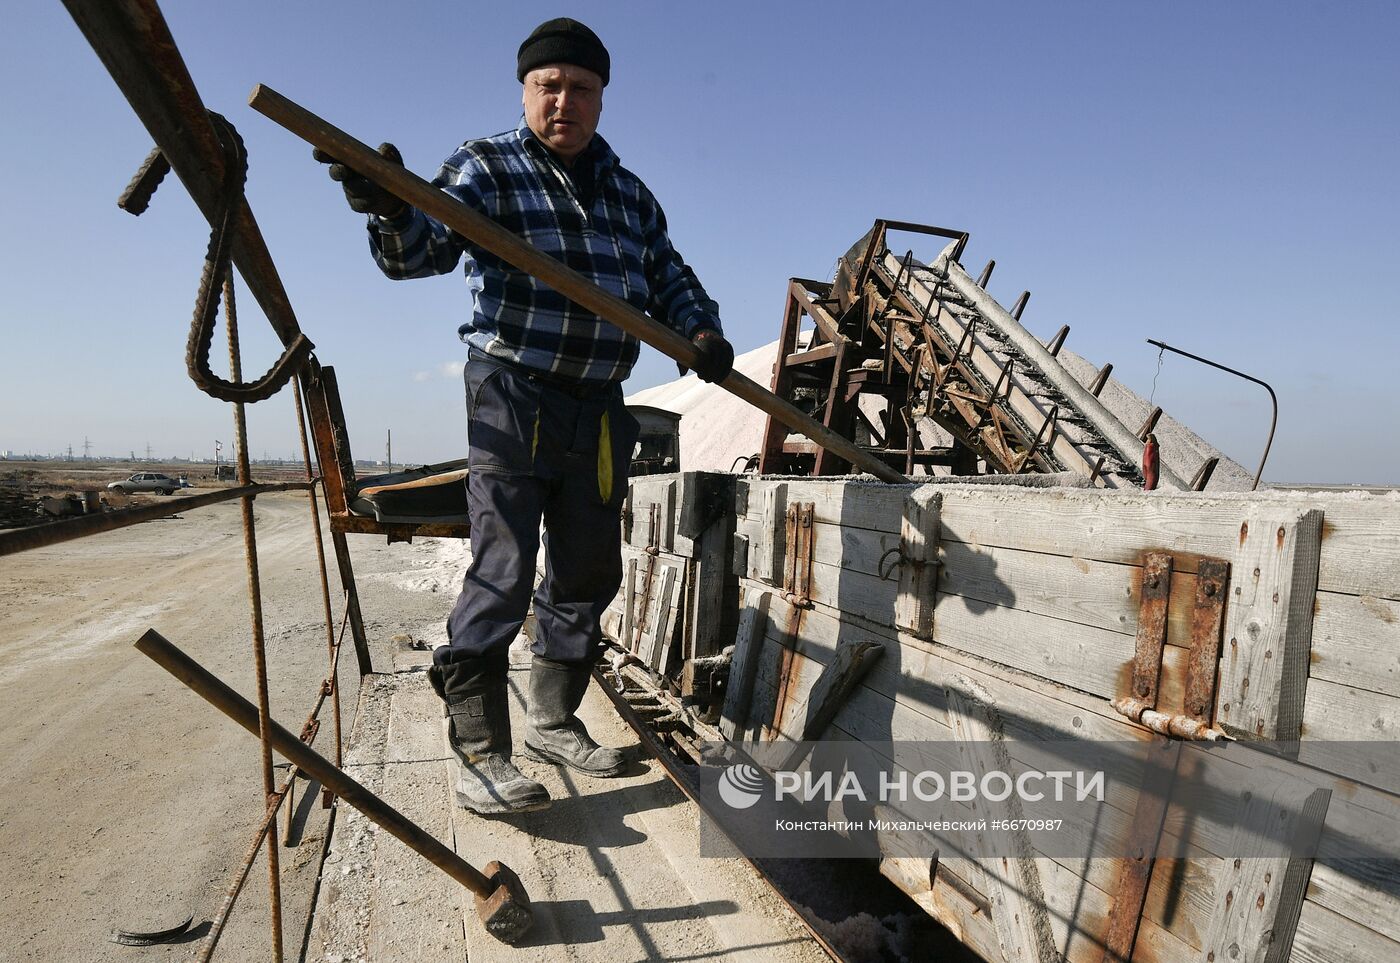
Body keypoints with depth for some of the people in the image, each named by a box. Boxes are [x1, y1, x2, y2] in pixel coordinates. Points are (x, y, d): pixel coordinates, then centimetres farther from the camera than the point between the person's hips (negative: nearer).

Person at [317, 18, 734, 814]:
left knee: (589, 571, 10)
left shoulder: (628, 191, 15)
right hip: (514, 398, -6)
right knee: (502, 574, -11)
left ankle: (554, 720, 27)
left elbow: (668, 275, 19)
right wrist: (393, 212, -39)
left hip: (599, 410, 6)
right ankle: (480, 752, 0)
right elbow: (427, 247, -16)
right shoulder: (486, 168, -1)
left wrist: (700, 327, -2)